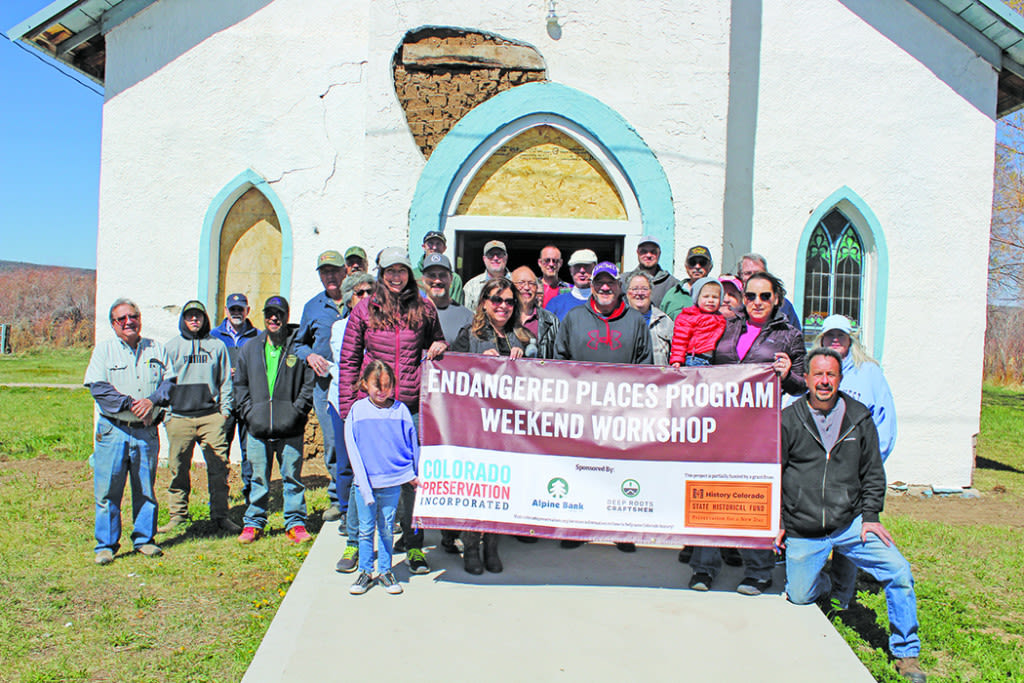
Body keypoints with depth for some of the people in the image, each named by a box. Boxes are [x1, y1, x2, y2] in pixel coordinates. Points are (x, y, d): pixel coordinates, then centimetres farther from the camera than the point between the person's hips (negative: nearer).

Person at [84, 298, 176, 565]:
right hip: (114, 430, -2)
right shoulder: (104, 350, 4)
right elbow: (97, 387, -7)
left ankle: (144, 538, 22)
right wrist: (130, 403, -15)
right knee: (107, 490, -1)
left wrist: (152, 400, -12)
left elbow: (170, 382, 6)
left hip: (147, 431, 2)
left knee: (146, 489, 8)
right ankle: (106, 545, 11)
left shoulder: (156, 350, 11)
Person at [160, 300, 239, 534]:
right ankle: (178, 515, 14)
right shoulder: (171, 346, 11)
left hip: (211, 416, 0)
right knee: (178, 469, 2)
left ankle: (220, 515, 6)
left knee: (219, 467, -2)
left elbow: (225, 381, 15)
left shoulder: (217, 345, 12)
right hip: (179, 416, 0)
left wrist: (225, 409, 6)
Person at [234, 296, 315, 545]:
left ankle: (295, 523, 15)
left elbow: (311, 382, -1)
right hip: (258, 430, 3)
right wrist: (248, 411, 4)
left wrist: (297, 410, -9)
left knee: (292, 477, 5)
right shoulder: (250, 348, 13)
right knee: (259, 479, 9)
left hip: (290, 430, -3)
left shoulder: (300, 346, 0)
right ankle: (253, 523, 21)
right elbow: (240, 384, 16)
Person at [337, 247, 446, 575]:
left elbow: (436, 343, 24)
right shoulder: (364, 309, 5)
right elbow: (349, 360, 7)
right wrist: (347, 406, 1)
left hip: (412, 406, 0)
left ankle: (414, 545, 15)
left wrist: (440, 347, -1)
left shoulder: (424, 310, 7)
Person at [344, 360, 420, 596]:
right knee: (366, 529, 9)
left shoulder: (400, 410, -1)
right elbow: (353, 450, -3)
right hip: (365, 481, 0)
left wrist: (414, 474, 9)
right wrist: (365, 486, -10)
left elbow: (412, 443, 8)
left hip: (393, 481, 0)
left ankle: (385, 571, 23)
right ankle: (365, 572, 22)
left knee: (387, 529, 9)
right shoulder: (357, 410, -2)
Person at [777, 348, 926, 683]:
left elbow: (873, 472, 11)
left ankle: (906, 654, 5)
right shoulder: (788, 420, -2)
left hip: (850, 524, 1)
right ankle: (824, 585, 39)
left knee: (899, 573, -13)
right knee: (798, 596, 2)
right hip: (802, 532, -1)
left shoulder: (859, 417, 4)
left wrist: (870, 515, 1)